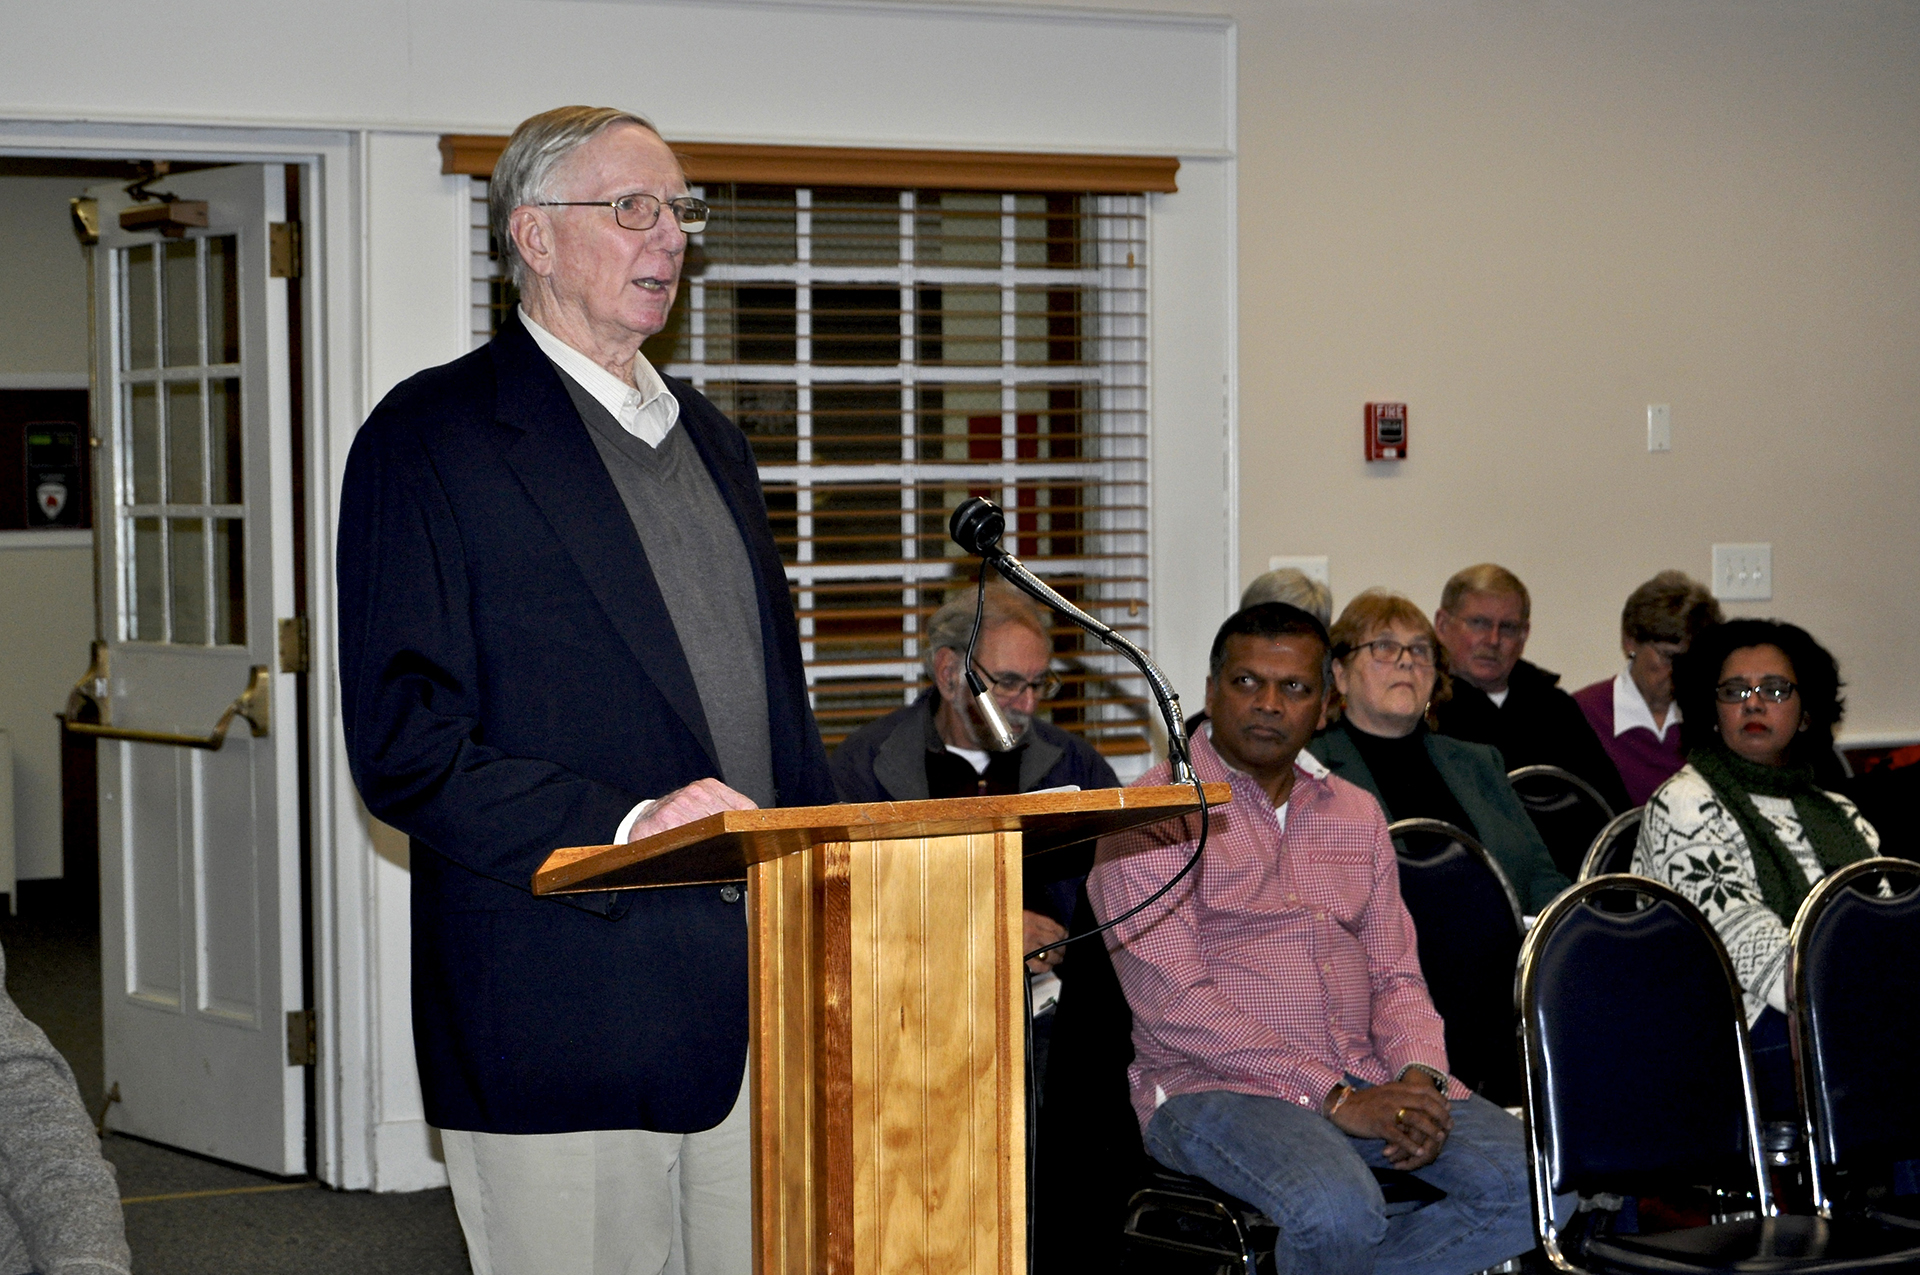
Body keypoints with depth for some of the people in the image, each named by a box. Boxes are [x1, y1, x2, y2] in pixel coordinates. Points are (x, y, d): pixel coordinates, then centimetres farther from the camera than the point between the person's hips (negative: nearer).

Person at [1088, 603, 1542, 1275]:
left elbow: (1396, 978, 16)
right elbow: (1173, 1005, -12)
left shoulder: (1355, 813, 18)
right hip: (1215, 1085, -6)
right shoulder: (1153, 816, -3)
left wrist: (1418, 1075, -8)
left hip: (1367, 1080, 6)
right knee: (1338, 1208, -37)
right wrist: (1334, 1098, -18)